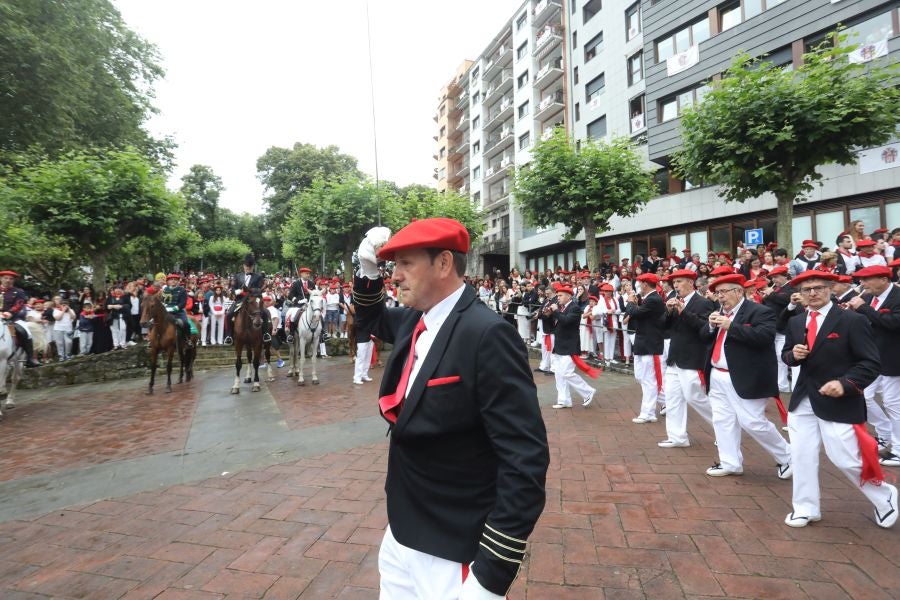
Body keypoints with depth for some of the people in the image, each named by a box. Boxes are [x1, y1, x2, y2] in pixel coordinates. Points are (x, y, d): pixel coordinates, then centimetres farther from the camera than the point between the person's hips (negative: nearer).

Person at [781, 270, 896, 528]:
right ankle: (805, 508, 23)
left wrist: (845, 383, -25)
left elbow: (871, 363, -11)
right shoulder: (795, 322, 7)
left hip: (838, 402, -5)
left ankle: (884, 496, 32)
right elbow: (786, 355, 16)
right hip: (803, 400, 5)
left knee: (846, 459, 2)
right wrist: (793, 354, -8)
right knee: (801, 456, 8)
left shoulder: (853, 320, -9)